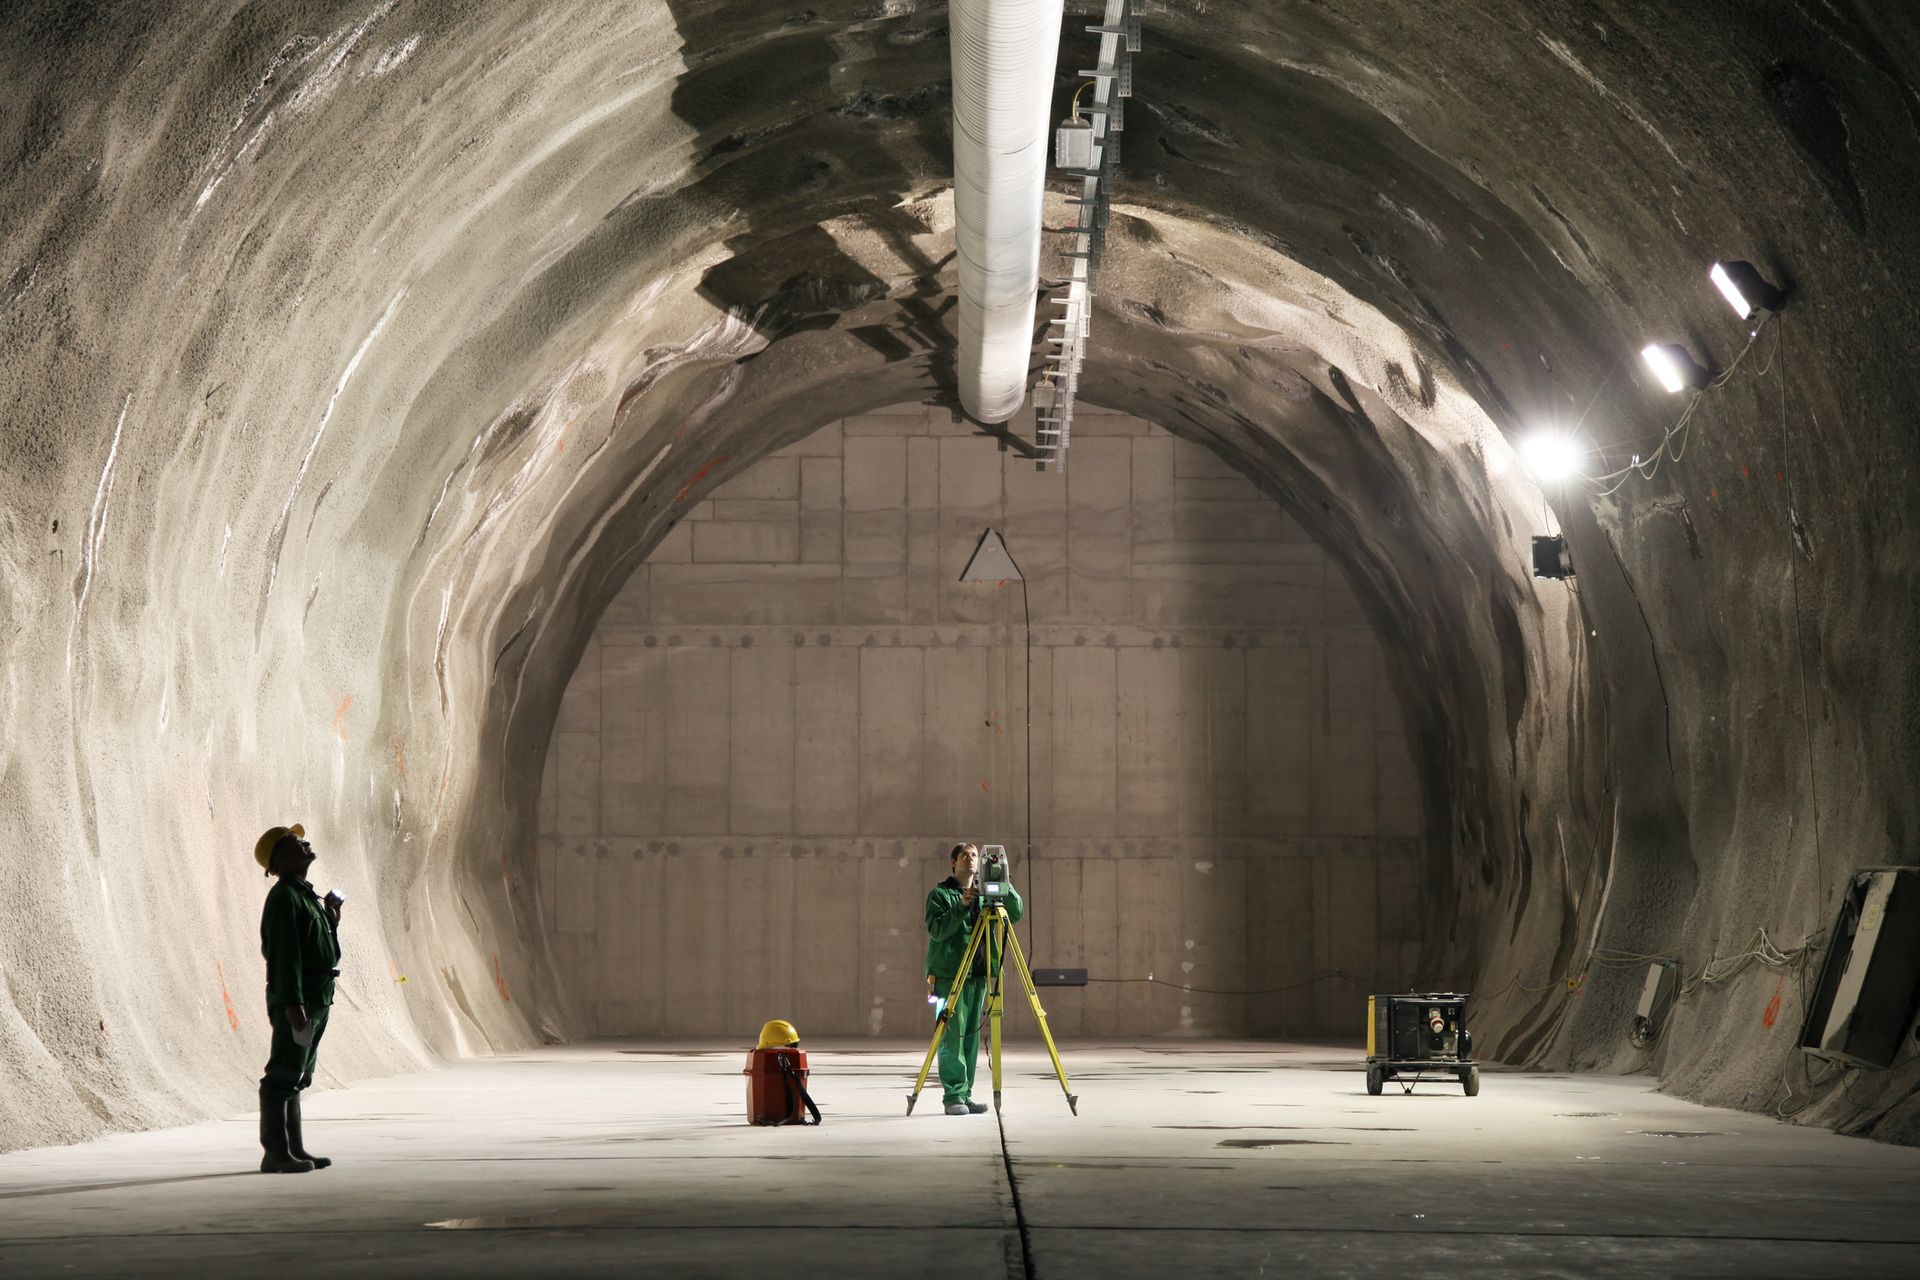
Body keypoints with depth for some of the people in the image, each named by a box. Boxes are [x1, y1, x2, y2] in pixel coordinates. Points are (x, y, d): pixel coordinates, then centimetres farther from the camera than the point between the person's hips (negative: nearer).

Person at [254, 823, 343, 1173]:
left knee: (296, 1078, 14)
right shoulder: (284, 897, -13)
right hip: (296, 1002, -10)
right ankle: (276, 1153, -9)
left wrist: (331, 919, 10)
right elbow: (284, 954, -21)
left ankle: (294, 1149, 20)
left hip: (316, 1000, 10)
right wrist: (293, 1003, -26)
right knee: (282, 1078, -8)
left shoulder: (305, 895, 19)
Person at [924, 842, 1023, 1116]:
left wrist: (1005, 887, -10)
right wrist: (961, 906, -24)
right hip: (949, 975, -5)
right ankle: (954, 1096, -12)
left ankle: (965, 1094, 8)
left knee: (971, 1037, 4)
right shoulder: (940, 894, 1)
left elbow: (1017, 912, 5)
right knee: (952, 1036, -10)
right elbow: (937, 929, -13)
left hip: (977, 975, 5)